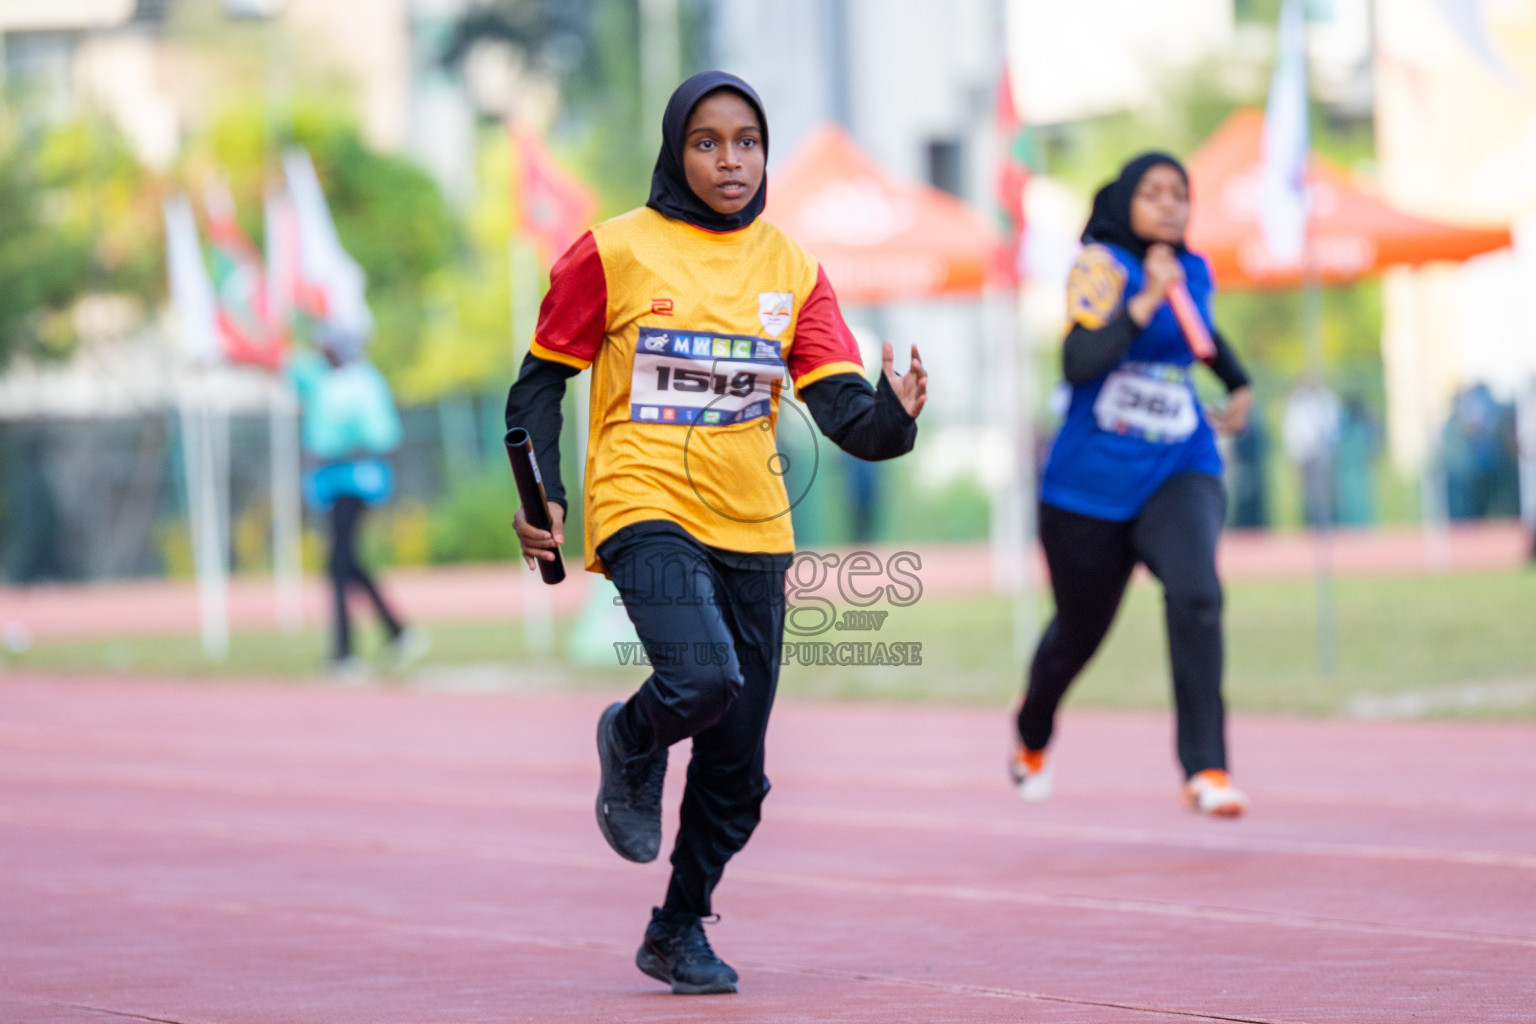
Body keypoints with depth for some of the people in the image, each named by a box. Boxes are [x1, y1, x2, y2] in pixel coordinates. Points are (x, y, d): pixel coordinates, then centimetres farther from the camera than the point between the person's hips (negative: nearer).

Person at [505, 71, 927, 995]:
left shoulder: (789, 268, 6)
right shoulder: (615, 252, -3)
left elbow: (837, 401, -2)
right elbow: (543, 379, 4)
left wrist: (889, 416, -24)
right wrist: (540, 494, -6)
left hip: (752, 529, 4)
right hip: (644, 506, -4)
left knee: (737, 768, 5)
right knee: (703, 681, -29)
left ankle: (680, 929, 26)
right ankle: (632, 743, 7)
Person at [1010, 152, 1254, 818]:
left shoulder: (1195, 271, 6)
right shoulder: (1101, 266, -11)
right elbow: (1077, 363, -27)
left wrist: (1239, 384, 21)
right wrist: (1144, 305, -34)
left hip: (1179, 472, 3)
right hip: (1091, 482, -3)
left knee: (1196, 595, -26)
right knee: (1080, 630, 13)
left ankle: (1205, 771, -27)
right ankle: (1033, 740, 46)